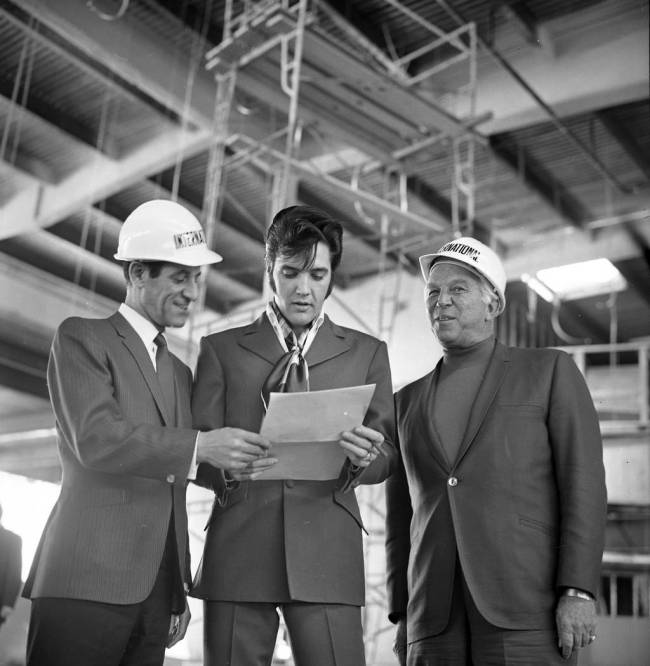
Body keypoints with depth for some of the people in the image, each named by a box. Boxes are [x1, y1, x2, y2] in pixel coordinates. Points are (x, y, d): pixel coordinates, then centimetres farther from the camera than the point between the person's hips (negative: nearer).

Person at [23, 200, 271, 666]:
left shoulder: (180, 373, 20)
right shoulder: (81, 338, 1)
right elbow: (95, 439, -14)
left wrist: (180, 593, 15)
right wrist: (200, 445, -20)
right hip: (88, 580, -6)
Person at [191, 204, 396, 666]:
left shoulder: (367, 353, 14)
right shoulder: (221, 349, 12)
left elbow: (387, 457, 9)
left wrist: (363, 459, -14)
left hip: (328, 555, 0)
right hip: (238, 554, 0)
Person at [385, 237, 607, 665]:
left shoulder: (550, 371, 7)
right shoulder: (409, 400, 17)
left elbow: (584, 484, -1)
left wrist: (578, 593, -10)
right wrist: (402, 615, 11)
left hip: (526, 610, -3)